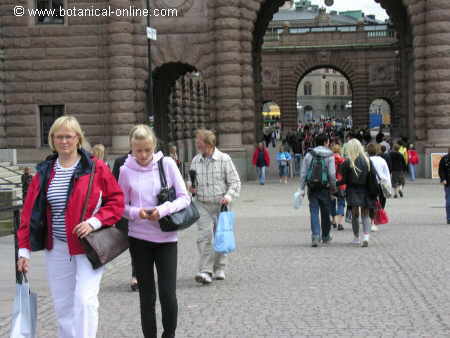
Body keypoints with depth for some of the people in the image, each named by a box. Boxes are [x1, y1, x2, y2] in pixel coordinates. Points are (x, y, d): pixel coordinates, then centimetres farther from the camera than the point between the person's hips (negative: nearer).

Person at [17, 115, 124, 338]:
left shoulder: (96, 168, -5)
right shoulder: (44, 172, 6)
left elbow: (116, 201, -3)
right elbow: (29, 212, 7)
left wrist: (94, 222, -18)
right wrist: (24, 249, 3)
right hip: (56, 248, 4)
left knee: (84, 300, -12)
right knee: (62, 304, 10)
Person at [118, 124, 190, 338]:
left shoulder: (167, 164, -3)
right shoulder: (126, 170, -1)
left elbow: (184, 198, -3)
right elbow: (122, 206, 6)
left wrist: (163, 210, -20)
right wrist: (136, 213, -15)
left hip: (166, 237, -1)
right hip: (139, 238, 1)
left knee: (168, 295, -6)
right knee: (146, 296, 7)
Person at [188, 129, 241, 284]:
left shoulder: (224, 159, -4)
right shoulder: (195, 161, 7)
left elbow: (235, 182, -3)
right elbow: (191, 180, 22)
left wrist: (228, 196, -18)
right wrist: (191, 185, -1)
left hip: (220, 205, -2)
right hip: (202, 204, 2)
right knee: (204, 236, -12)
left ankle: (219, 269, 23)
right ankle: (205, 271, -15)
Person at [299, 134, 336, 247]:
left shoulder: (309, 155, 4)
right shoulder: (329, 156, -4)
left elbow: (303, 173, 2)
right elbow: (332, 174, -8)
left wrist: (302, 189, 5)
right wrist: (333, 187, 4)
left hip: (312, 188, 2)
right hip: (324, 188, -2)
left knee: (314, 212, 1)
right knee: (325, 212, 12)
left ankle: (315, 236, -13)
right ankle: (325, 236, 24)